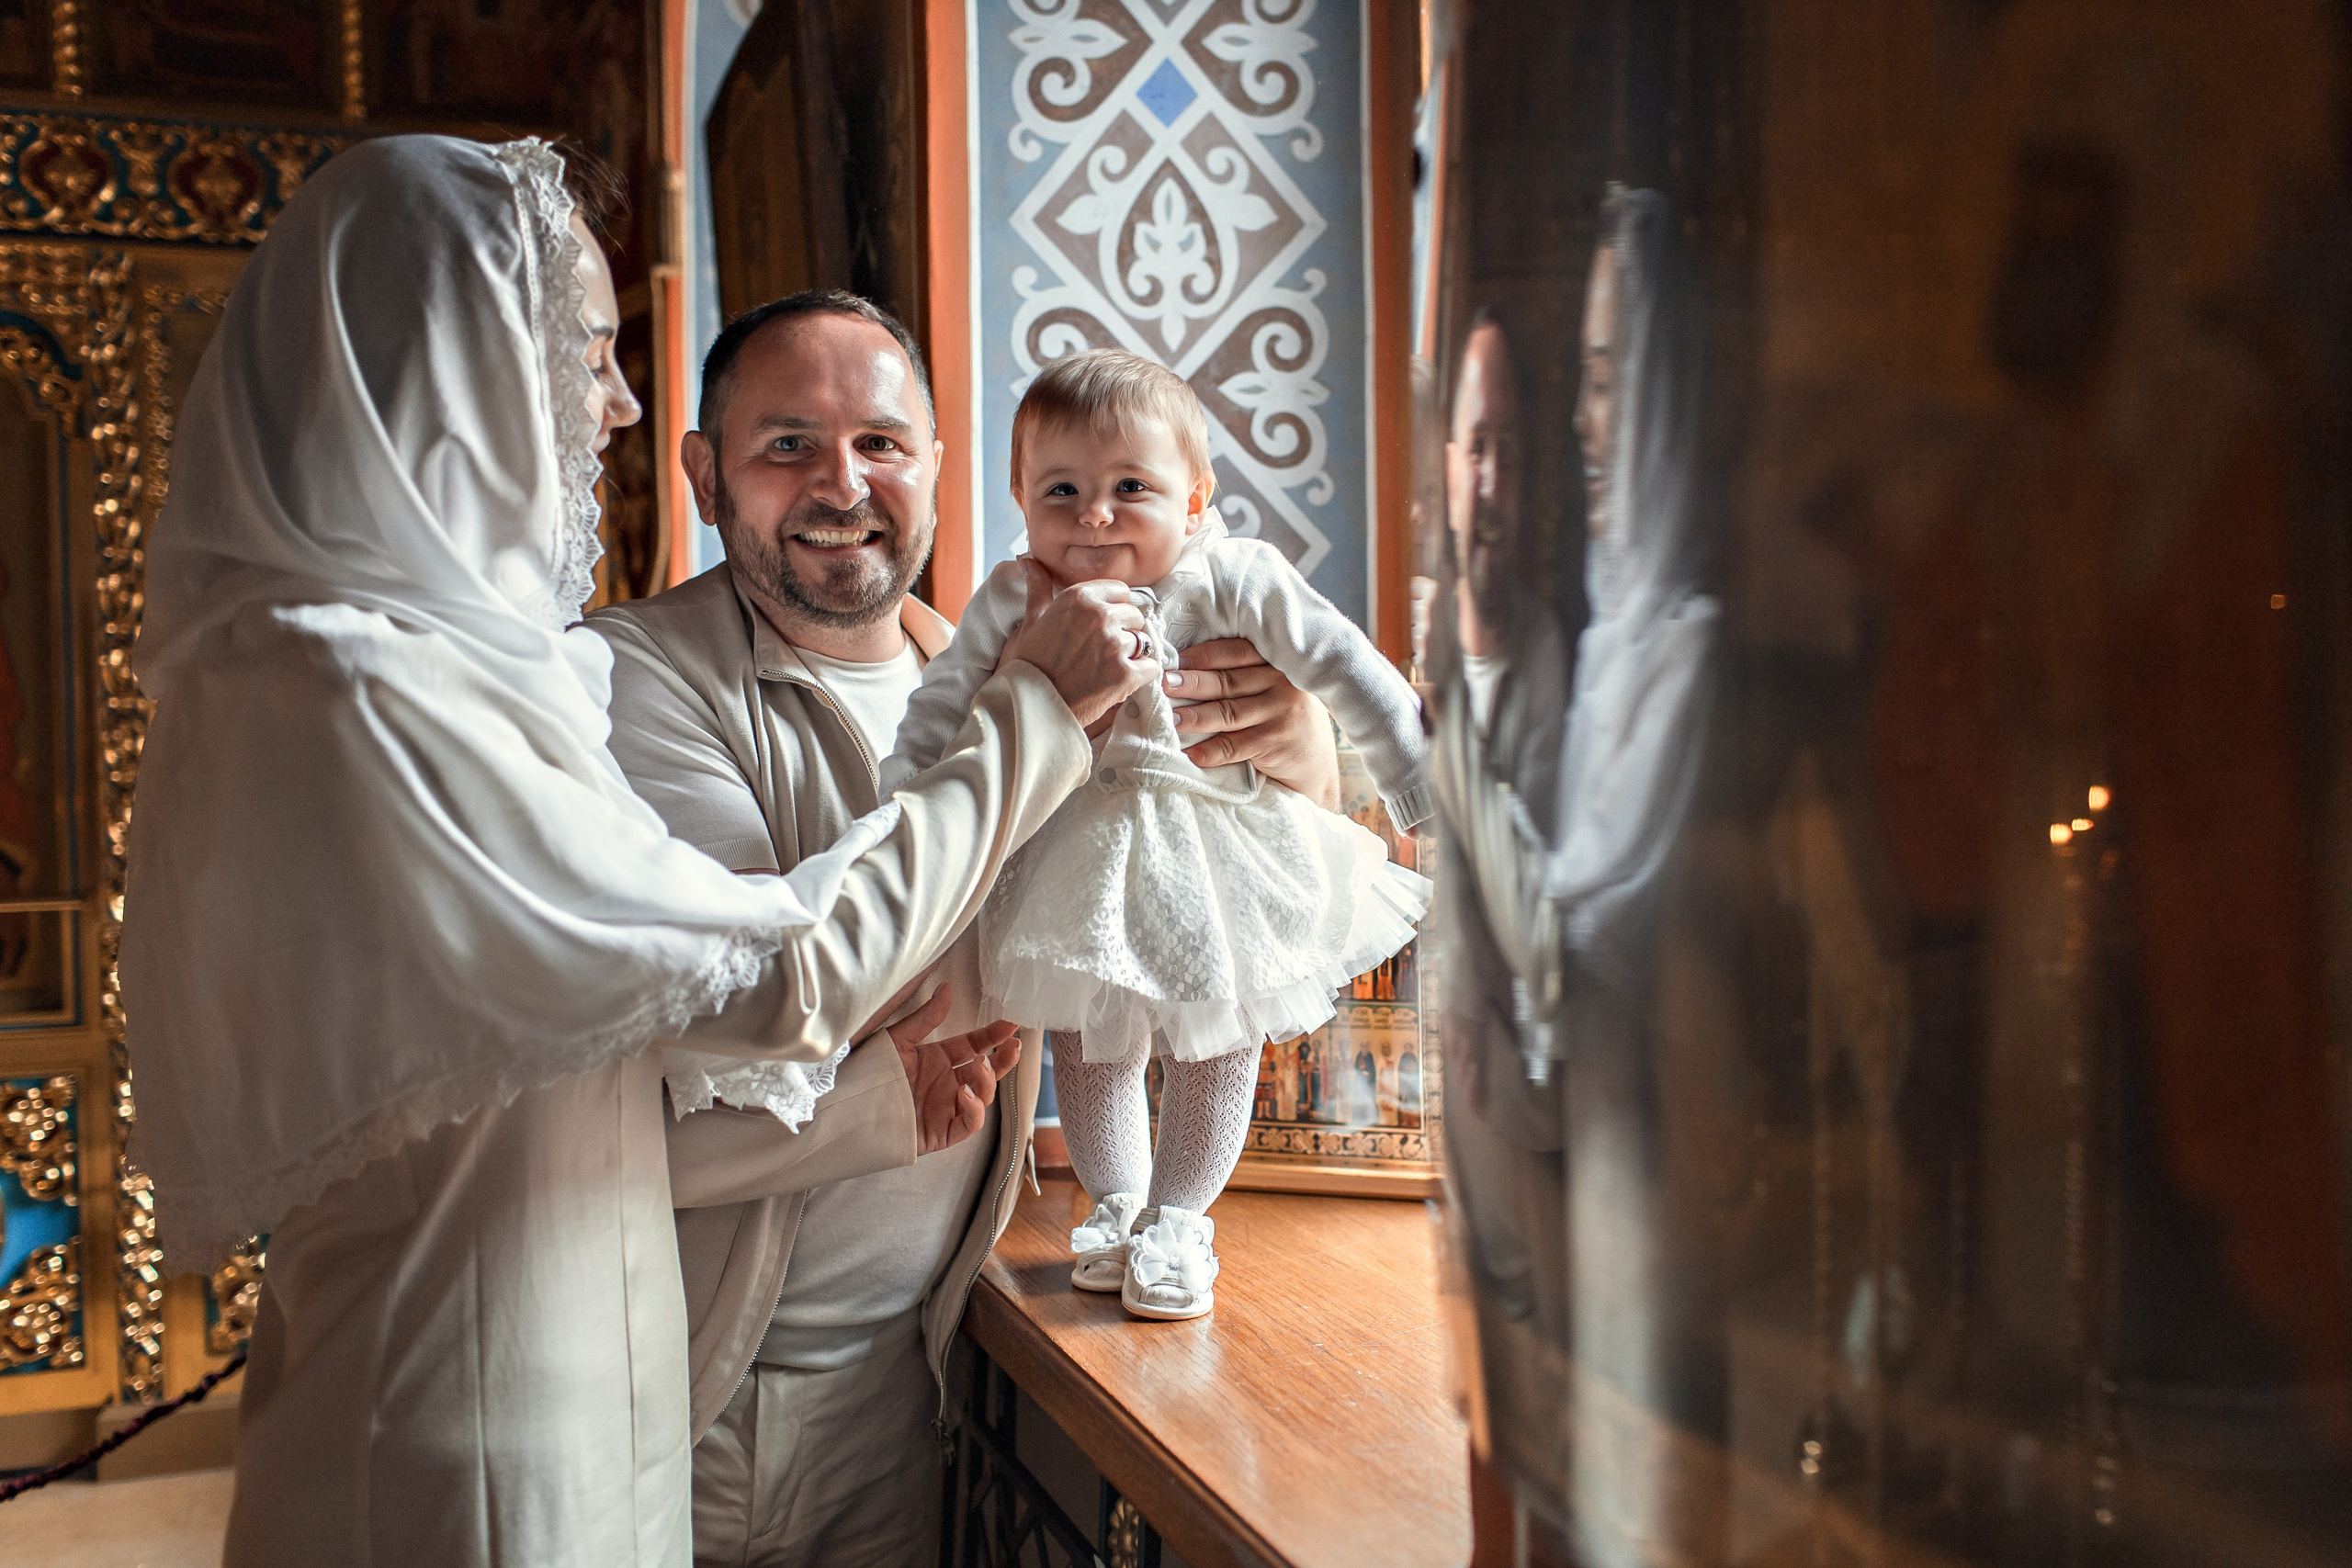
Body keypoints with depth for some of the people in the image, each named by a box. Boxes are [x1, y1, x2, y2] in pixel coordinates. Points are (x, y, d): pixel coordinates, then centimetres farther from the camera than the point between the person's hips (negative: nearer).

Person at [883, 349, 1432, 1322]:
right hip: (1081, 858, 2)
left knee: (1214, 1037, 10)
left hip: (1222, 853, -1)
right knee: (1094, 1040, 13)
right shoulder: (1013, 602, -11)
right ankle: (1114, 1203, 35)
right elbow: (936, 715, -3)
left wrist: (1423, 787, -15)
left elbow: (1343, 668, -13)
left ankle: (1178, 1217, 29)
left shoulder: (1234, 580, -16)